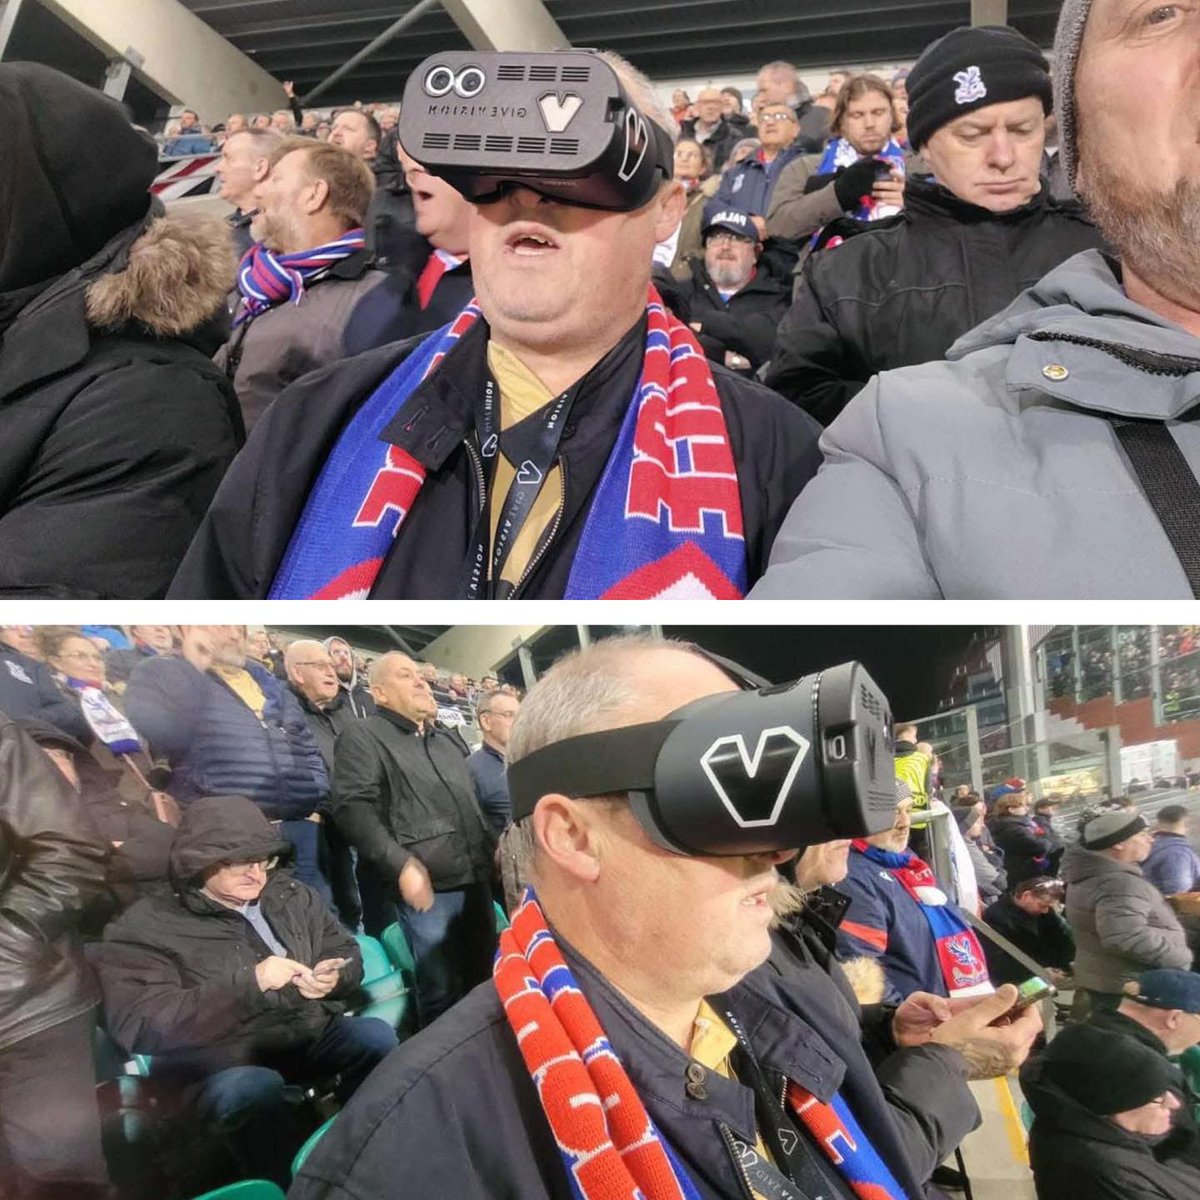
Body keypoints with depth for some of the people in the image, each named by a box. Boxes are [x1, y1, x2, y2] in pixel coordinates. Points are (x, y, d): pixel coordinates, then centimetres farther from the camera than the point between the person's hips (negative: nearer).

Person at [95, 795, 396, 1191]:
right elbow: (141, 1025, -15)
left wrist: (333, 979, -7)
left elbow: (347, 954, 20)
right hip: (220, 1065, -4)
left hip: (311, 1038, 5)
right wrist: (248, 984, -21)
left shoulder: (291, 894, 13)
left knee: (376, 1036, -24)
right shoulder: (145, 928, -3)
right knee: (255, 1090, -37)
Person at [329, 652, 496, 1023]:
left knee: (485, 985, 12)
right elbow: (354, 808, -14)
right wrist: (402, 865, -20)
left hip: (475, 882, 7)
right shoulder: (363, 737, -2)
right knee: (442, 994, -3)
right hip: (426, 887, -7)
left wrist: (494, 853, 17)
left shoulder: (445, 741, 23)